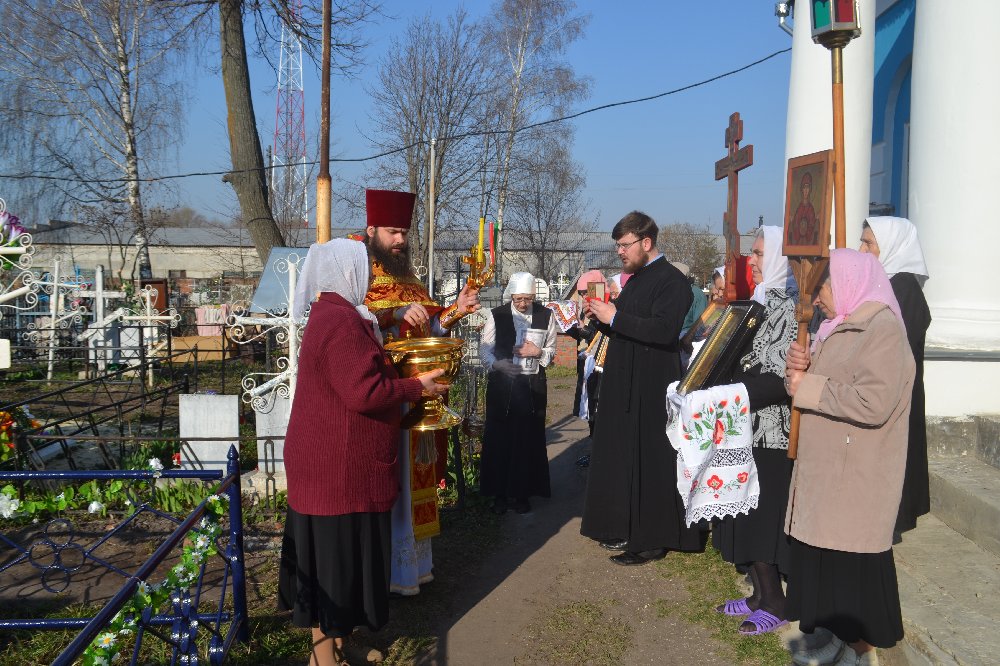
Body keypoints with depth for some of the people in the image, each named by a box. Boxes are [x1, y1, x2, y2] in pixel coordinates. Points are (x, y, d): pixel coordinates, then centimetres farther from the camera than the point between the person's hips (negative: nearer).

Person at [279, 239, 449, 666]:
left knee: (333, 552, 19)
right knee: (336, 552, 1)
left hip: (333, 460, 11)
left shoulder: (333, 314, 13)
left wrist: (392, 368, 11)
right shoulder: (341, 320, -21)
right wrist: (418, 387, -15)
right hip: (338, 465, -11)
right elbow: (364, 392, -27)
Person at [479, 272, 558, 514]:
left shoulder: (545, 316, 2)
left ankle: (522, 493, 18)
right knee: (499, 438, 3)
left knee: (528, 439, 3)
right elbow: (484, 350, -1)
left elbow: (551, 351, 11)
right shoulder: (497, 315, -2)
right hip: (502, 384, -1)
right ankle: (499, 493, 17)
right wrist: (498, 364, -21)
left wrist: (538, 352, -11)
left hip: (533, 385, 1)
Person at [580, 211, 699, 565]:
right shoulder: (635, 279, 15)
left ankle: (651, 539, 9)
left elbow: (664, 330, -26)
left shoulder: (671, 281, -13)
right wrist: (602, 316, 3)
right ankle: (626, 528, 27)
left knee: (648, 461, -2)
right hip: (625, 383, 9)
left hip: (651, 389, -9)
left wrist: (615, 317, -22)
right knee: (624, 456, 15)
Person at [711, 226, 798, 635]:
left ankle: (775, 604, 15)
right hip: (750, 431, 9)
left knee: (762, 517, 1)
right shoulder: (764, 302, 13)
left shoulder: (788, 307, -15)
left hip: (769, 435, -9)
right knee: (747, 514, 14)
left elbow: (782, 378, -21)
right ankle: (760, 595, 26)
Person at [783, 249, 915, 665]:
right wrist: (798, 369, -3)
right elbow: (821, 388, 18)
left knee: (854, 563, 2)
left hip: (856, 479, -8)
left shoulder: (883, 328, -14)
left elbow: (874, 403, -26)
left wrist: (808, 387, -17)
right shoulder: (838, 328, 15)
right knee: (825, 557, 13)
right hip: (824, 472, 8)